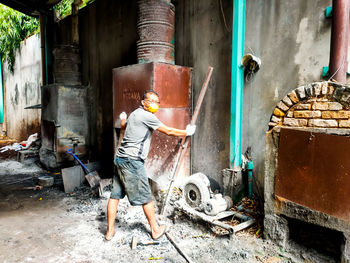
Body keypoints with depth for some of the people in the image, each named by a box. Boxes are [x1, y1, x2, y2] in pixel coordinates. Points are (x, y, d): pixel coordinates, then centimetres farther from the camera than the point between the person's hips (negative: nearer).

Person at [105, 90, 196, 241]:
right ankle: (155, 230, 18)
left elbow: (123, 125, 40)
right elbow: (169, 131, -7)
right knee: (145, 197, 3)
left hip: (120, 158, 10)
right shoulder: (146, 116, -10)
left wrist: (123, 118, 64)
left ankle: (110, 231, 23)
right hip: (132, 161, -10)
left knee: (115, 195, 12)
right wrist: (187, 132, 8)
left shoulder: (134, 114, 18)